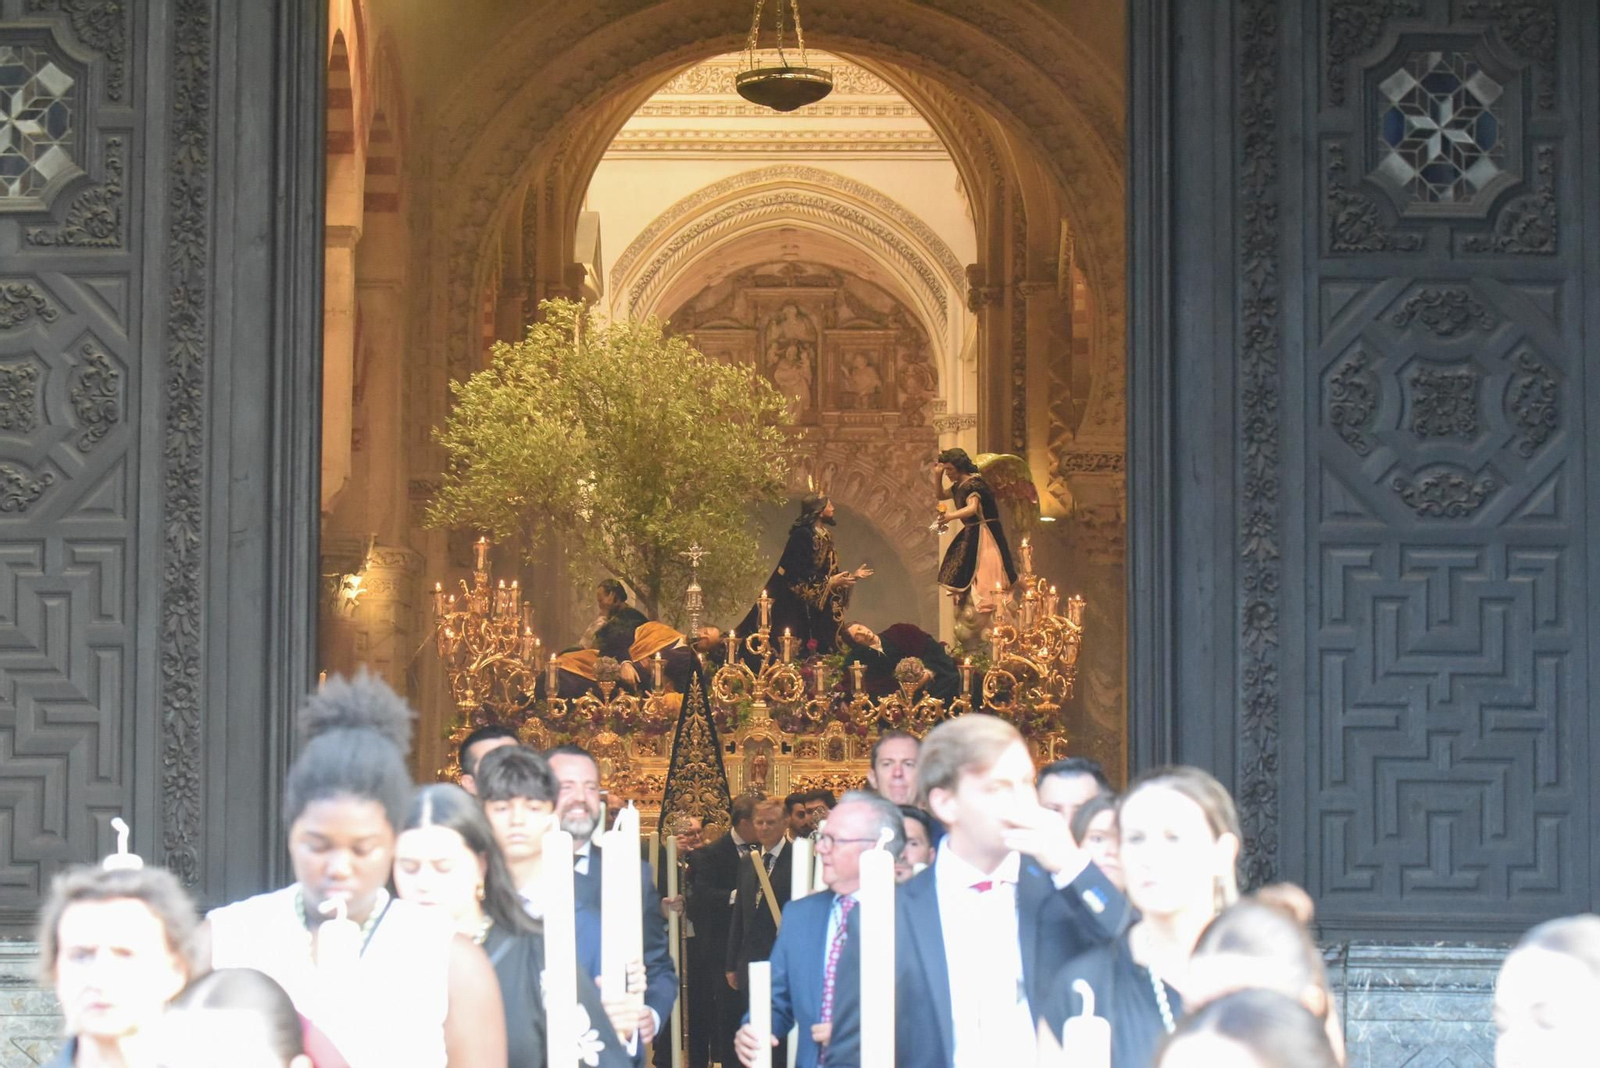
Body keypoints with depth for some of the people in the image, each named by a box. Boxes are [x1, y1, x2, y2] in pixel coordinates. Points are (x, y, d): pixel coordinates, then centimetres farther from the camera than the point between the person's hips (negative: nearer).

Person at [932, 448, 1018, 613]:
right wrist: (937, 474, 9)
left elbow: (973, 508, -37)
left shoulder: (973, 484, -20)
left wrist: (951, 516, -54)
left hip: (984, 535, -11)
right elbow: (940, 495, 26)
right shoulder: (959, 486, 11)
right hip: (971, 534, 11)